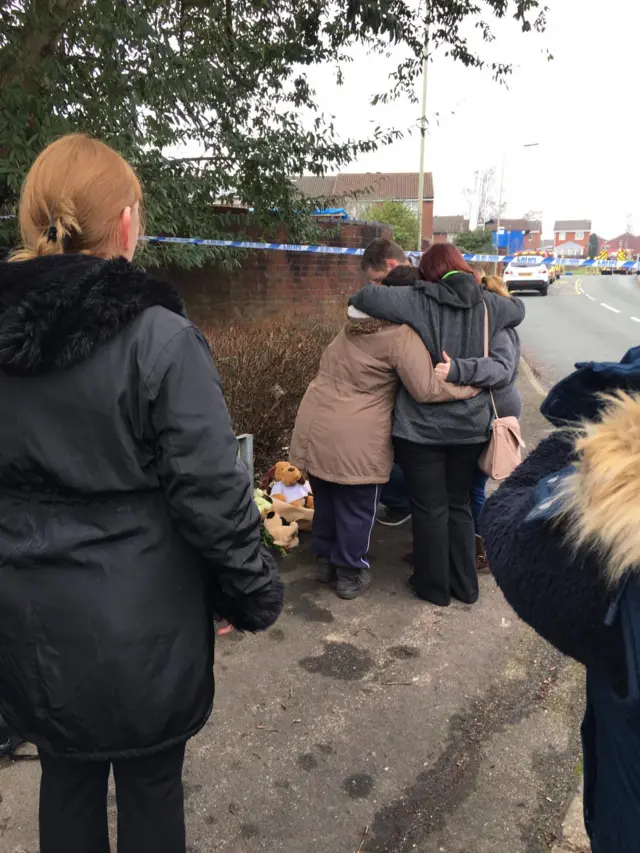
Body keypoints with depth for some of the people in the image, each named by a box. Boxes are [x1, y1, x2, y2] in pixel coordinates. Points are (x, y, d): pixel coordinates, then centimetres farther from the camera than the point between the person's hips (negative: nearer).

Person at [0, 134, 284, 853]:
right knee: (150, 784, 18)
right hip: (140, 621, -4)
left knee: (66, 775, 25)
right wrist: (254, 597, -4)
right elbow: (212, 491, -19)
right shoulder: (161, 339, -20)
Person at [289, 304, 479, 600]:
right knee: (356, 509, 11)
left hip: (314, 428, 8)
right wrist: (474, 384, -5)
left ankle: (325, 560, 39)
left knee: (326, 500, 23)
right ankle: (350, 575, 26)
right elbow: (426, 389, -17)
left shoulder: (352, 327, 13)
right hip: (354, 440, -7)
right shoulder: (401, 336, -12)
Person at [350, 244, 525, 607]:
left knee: (430, 509, 10)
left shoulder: (419, 301, -9)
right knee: (459, 505, 19)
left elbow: (367, 298, -19)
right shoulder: (487, 304, 5)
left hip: (422, 426, -4)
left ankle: (435, 587, 24)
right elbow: (518, 309, 25)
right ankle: (466, 586, 30)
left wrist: (357, 302, 3)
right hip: (470, 425, 4)